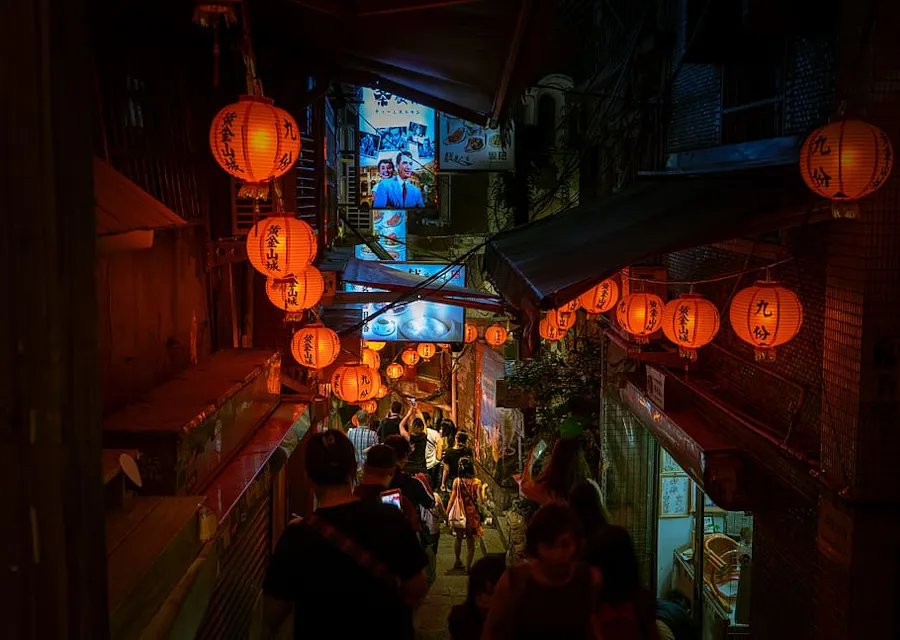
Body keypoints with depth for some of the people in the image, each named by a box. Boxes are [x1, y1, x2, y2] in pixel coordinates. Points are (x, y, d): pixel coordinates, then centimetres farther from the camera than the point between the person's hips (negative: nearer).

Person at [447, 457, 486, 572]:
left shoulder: (456, 481, -8)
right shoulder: (477, 482, -10)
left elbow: (452, 499, -6)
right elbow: (481, 501, -9)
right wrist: (483, 489, 6)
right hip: (472, 514, -1)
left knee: (459, 538, 22)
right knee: (470, 541, 8)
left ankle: (457, 561, 31)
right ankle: (468, 565, 9)